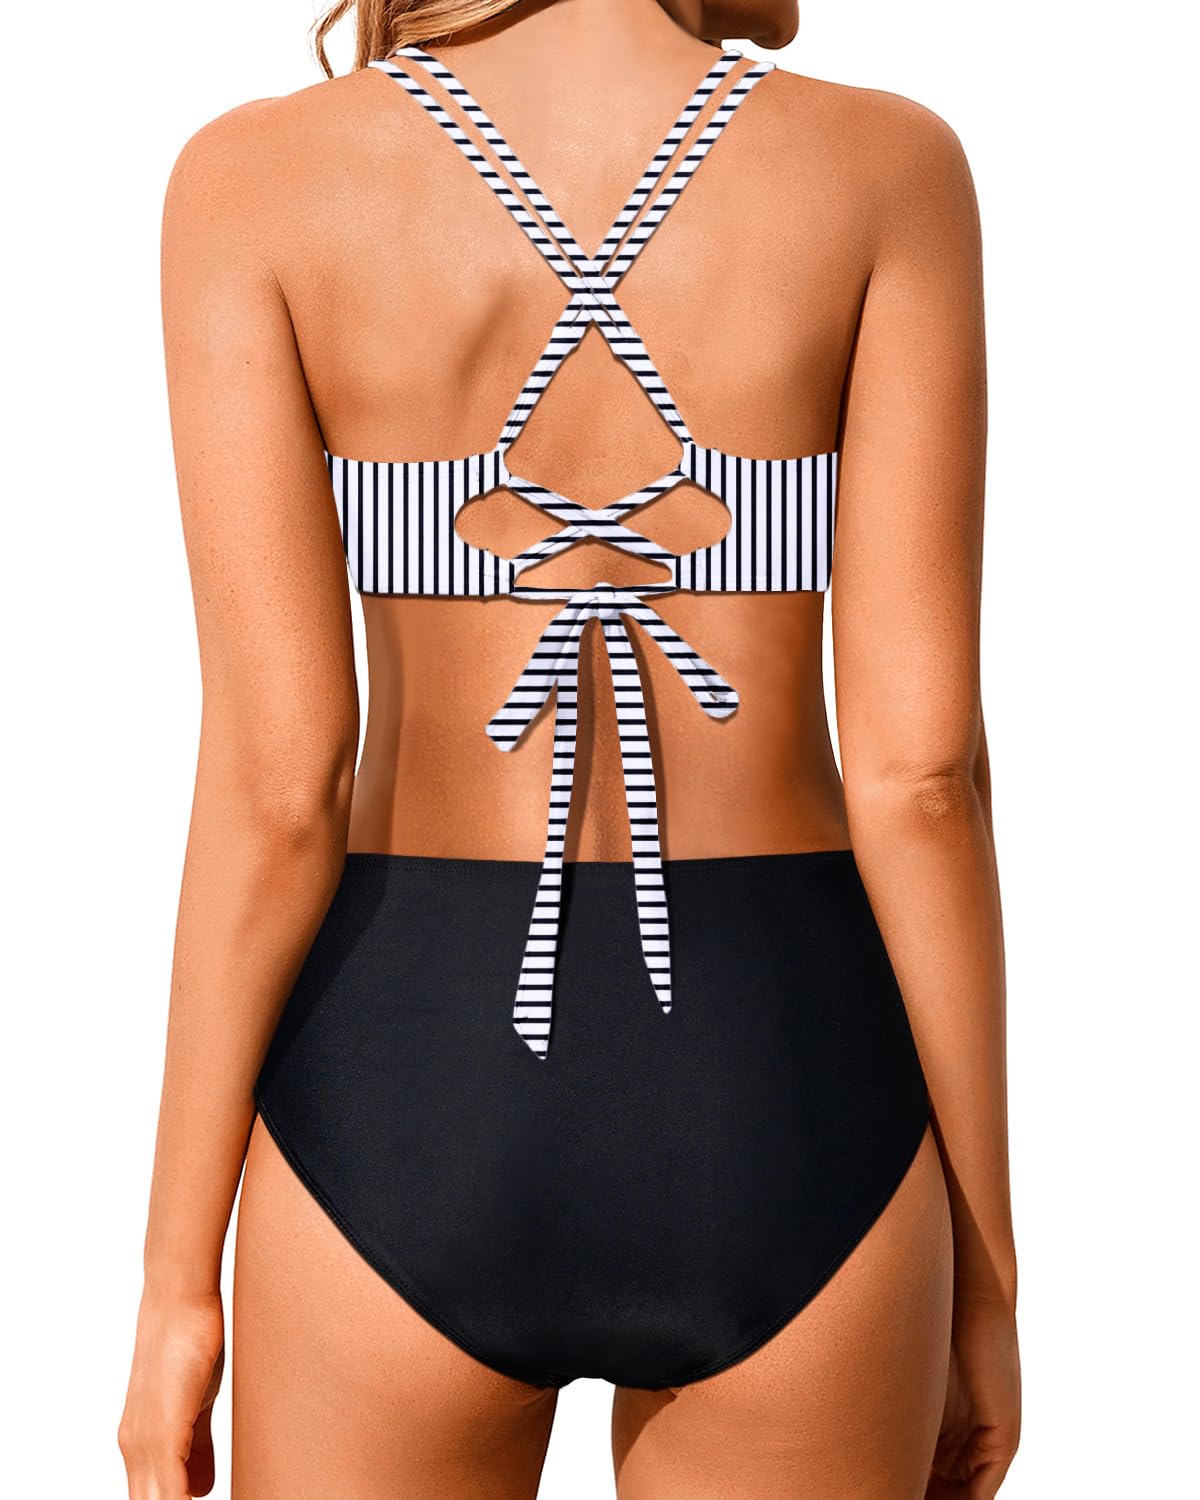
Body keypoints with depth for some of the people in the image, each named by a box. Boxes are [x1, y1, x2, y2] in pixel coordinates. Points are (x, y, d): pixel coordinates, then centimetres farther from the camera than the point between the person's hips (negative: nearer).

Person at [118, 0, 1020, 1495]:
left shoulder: (258, 177, -6)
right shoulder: (889, 165, -5)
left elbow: (276, 781, -11)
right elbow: (917, 769, -9)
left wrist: (175, 1282, -1)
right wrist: (984, 1260, 2)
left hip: (411, 1109, 0)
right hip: (781, 1119, 1)